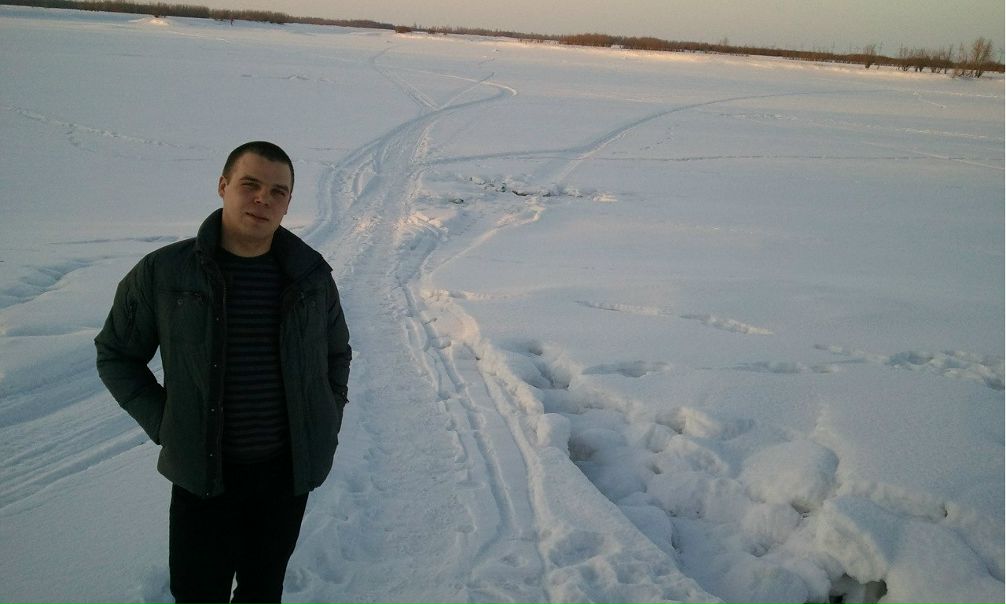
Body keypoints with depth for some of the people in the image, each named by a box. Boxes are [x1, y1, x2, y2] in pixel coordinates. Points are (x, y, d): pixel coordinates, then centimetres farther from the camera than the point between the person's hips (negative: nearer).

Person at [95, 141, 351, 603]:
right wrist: (162, 425, -6)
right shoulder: (162, 273, -10)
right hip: (202, 475, -2)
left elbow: (337, 353, 13)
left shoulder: (311, 276, -3)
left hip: (288, 471, 2)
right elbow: (116, 354, 2)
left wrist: (326, 425, 5)